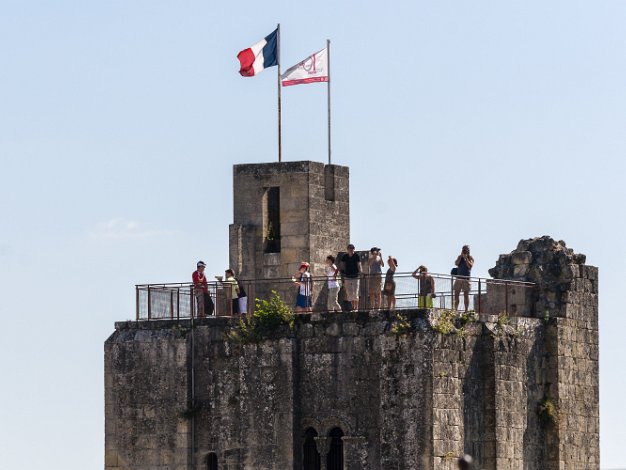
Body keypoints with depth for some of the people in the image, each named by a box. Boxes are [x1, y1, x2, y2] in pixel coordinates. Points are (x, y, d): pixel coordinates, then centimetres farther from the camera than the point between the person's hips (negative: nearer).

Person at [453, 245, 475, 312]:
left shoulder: (470, 258, 3)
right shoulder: (460, 257, 12)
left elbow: (470, 266, -12)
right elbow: (456, 264, -3)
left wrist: (466, 258, -13)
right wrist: (461, 257, -8)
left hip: (466, 278, -3)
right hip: (458, 278, 3)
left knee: (466, 295, -2)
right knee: (456, 294, 0)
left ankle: (466, 310, -1)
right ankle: (455, 310, 2)